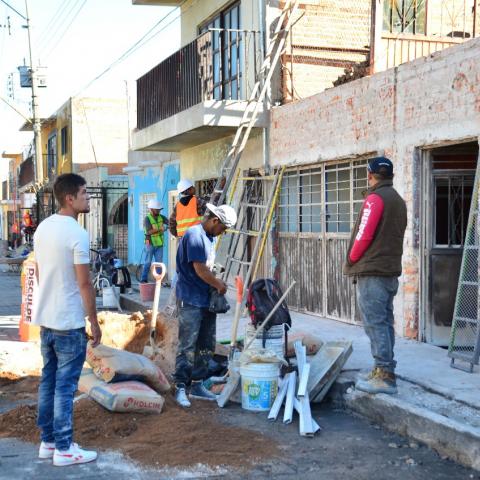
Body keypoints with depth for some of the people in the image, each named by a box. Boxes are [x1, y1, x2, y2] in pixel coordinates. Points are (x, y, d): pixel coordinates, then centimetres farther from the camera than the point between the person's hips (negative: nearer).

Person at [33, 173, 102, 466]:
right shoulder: (78, 234, -19)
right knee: (65, 386, -1)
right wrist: (94, 322, -9)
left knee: (48, 381, 14)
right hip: (69, 322, -8)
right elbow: (85, 283, -17)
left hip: (45, 318, 8)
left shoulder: (43, 228, 7)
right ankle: (64, 449, 7)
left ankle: (48, 442, 23)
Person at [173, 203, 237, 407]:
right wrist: (218, 284, -6)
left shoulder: (208, 237, 15)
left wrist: (216, 281, 7)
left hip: (206, 300, 10)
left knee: (206, 346, 13)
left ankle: (197, 385, 22)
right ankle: (180, 388, 0)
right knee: (187, 346, -6)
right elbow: (200, 269, -18)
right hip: (191, 300, -10)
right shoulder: (194, 235, -16)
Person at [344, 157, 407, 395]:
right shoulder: (398, 201, 16)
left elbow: (364, 235, -15)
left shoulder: (375, 198, -11)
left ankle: (385, 375, -11)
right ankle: (384, 371, 16)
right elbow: (396, 235, 16)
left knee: (375, 323, -9)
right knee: (385, 322, 12)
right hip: (391, 270, 9)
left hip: (371, 272, -9)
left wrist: (352, 259, -1)